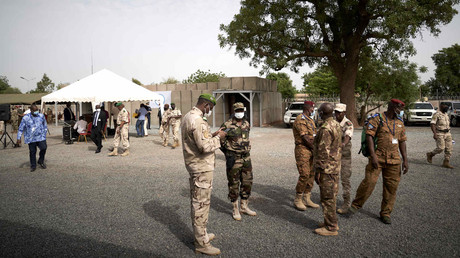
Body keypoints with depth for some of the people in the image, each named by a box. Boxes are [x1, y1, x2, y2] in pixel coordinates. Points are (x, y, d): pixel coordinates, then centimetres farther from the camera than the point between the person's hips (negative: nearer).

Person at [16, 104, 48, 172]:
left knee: (43, 148, -13)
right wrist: (19, 138, -3)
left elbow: (45, 126, 18)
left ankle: (41, 161, 13)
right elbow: (21, 128, 1)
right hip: (31, 138, -1)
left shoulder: (41, 116, 4)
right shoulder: (25, 118, -3)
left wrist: (44, 134, 18)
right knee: (32, 152, 3)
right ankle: (33, 166, 18)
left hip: (41, 137, 1)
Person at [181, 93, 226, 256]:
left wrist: (211, 135, 8)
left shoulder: (188, 116, 11)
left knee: (197, 201, 19)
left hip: (195, 165, 11)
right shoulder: (197, 120, -22)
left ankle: (200, 234, 34)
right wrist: (218, 137, -11)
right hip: (202, 167, -10)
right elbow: (205, 146, -26)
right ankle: (201, 243, 10)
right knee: (201, 203, -1)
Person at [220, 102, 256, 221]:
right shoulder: (227, 125, -12)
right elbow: (221, 140, -7)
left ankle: (244, 207, 28)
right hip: (233, 158, -6)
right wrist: (228, 154, -8)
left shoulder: (247, 124, 8)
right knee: (234, 185, 3)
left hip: (246, 158, 6)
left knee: (247, 183, 12)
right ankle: (235, 210, 17)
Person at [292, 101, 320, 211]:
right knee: (304, 175, -10)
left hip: (311, 151, 9)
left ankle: (307, 199, 18)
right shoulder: (300, 120, -12)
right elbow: (306, 138, -17)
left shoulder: (310, 120, 19)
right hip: (302, 150, -9)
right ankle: (298, 200, 3)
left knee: (311, 174, 9)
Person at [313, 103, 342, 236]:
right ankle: (332, 222, 30)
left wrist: (318, 171, -17)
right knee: (332, 196, 18)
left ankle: (331, 228, 8)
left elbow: (323, 152, -22)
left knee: (327, 198, -1)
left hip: (326, 169, -10)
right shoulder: (337, 125, 10)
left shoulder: (325, 129, -21)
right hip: (335, 167, 10)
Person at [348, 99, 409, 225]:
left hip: (394, 159, 5)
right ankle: (356, 205, 7)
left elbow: (402, 141, 16)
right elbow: (369, 136, -10)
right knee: (369, 182, -11)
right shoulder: (377, 119, -3)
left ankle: (385, 213, 20)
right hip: (378, 157, -5)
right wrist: (373, 155, -18)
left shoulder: (400, 122, 15)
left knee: (391, 186, 6)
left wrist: (405, 160, 10)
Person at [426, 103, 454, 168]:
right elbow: (432, 124, -15)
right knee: (441, 148, -14)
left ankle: (446, 163, 4)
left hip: (447, 133, 7)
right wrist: (435, 134, -24)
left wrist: (449, 134, 21)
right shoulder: (437, 114, -9)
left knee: (449, 148, -1)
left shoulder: (446, 115, 15)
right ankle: (430, 154, 12)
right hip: (439, 134, -7)